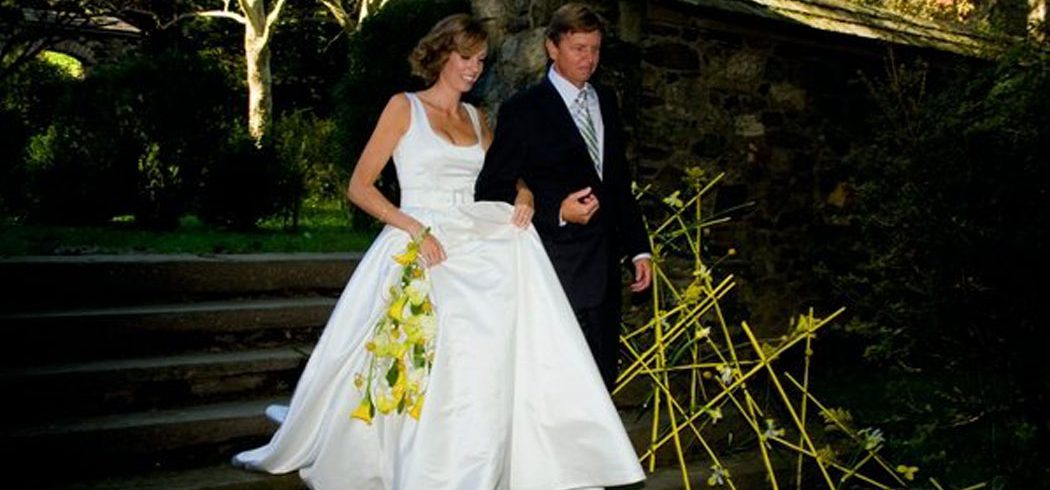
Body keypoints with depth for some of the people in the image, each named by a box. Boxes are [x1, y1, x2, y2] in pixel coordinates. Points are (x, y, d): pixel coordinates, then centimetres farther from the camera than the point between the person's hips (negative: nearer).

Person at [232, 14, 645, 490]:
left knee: (487, 362, -11)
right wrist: (414, 227, -19)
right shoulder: (404, 107, 0)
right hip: (419, 246, -5)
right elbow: (360, 186, -6)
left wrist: (522, 195, 3)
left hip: (476, 251, 5)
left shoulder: (476, 118, 16)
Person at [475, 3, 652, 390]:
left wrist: (638, 248, 14)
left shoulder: (606, 102, 14)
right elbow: (492, 193, -7)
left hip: (604, 267, 6)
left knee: (602, 379, 10)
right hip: (559, 269, -6)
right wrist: (557, 213, -19)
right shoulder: (523, 109, -6)